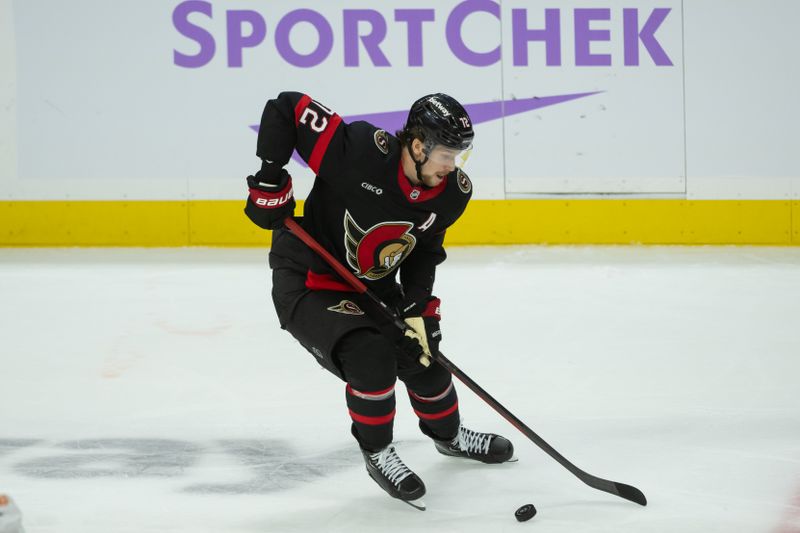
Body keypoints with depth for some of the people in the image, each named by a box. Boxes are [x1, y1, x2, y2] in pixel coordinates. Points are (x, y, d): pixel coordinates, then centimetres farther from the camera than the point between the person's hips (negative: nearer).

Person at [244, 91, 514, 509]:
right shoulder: (361, 150, -32)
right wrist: (270, 178, -25)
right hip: (307, 282, -7)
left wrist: (416, 307, -9)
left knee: (423, 356, 11)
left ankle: (449, 435, 42)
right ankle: (377, 454, 0)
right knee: (370, 355, -24)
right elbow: (285, 108, -25)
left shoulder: (452, 193, -12)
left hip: (374, 287, 7)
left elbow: (425, 249, 3)